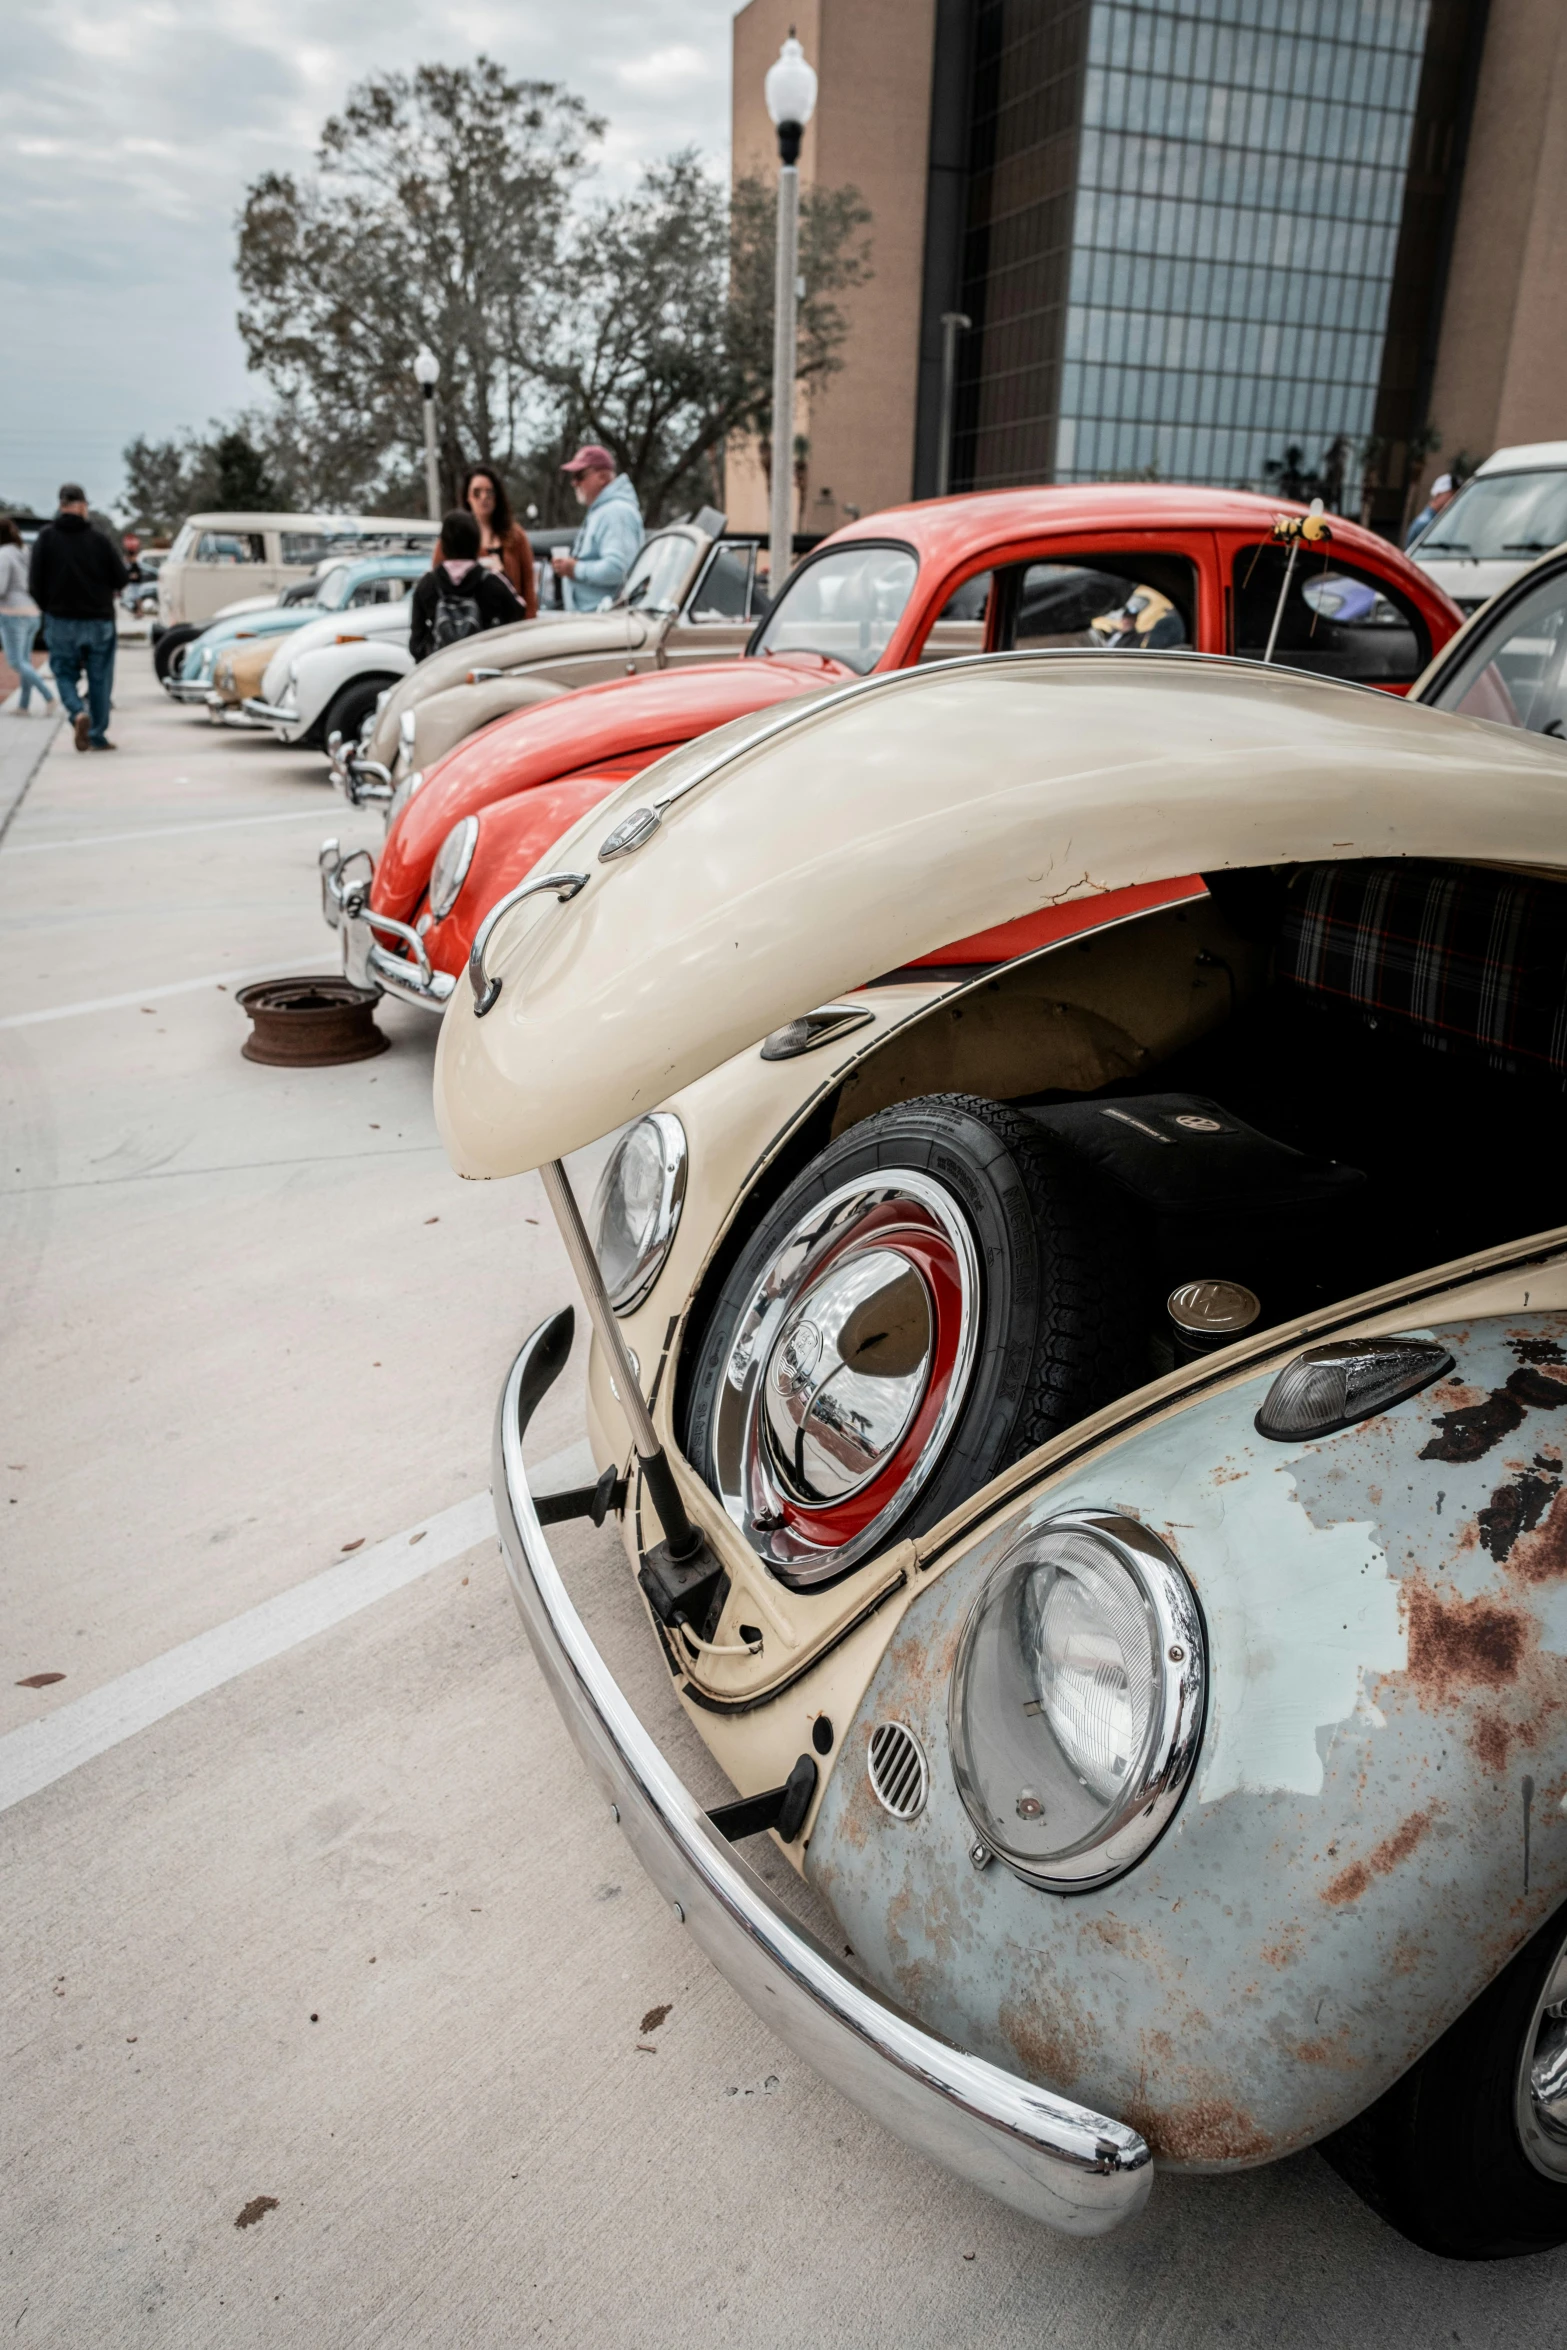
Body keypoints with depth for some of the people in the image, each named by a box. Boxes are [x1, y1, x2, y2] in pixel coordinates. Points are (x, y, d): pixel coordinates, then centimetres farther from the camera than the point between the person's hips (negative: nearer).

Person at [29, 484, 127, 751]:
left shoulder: (46, 538, -3)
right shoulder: (99, 539, -6)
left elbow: (34, 583, -5)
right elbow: (120, 579, -3)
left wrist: (48, 608, 13)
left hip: (60, 621, 0)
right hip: (98, 621, 0)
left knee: (65, 674, 11)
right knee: (99, 679, 9)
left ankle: (78, 713, -17)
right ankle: (98, 736, 11)